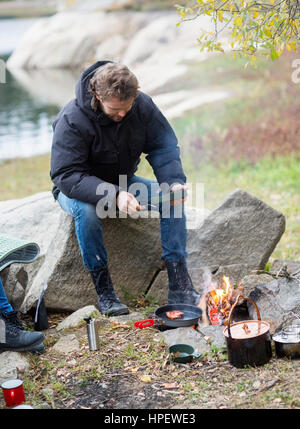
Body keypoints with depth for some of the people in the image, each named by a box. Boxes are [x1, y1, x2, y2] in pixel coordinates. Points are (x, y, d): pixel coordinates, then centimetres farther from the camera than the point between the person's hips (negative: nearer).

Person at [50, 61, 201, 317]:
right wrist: (114, 195, -46)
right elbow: (66, 176, -33)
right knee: (87, 209, -39)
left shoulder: (143, 105, -14)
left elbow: (164, 147, -11)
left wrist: (174, 182, -32)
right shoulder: (71, 120, -28)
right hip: (79, 189, -4)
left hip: (124, 183, 4)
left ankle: (180, 287, -16)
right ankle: (104, 291, -23)